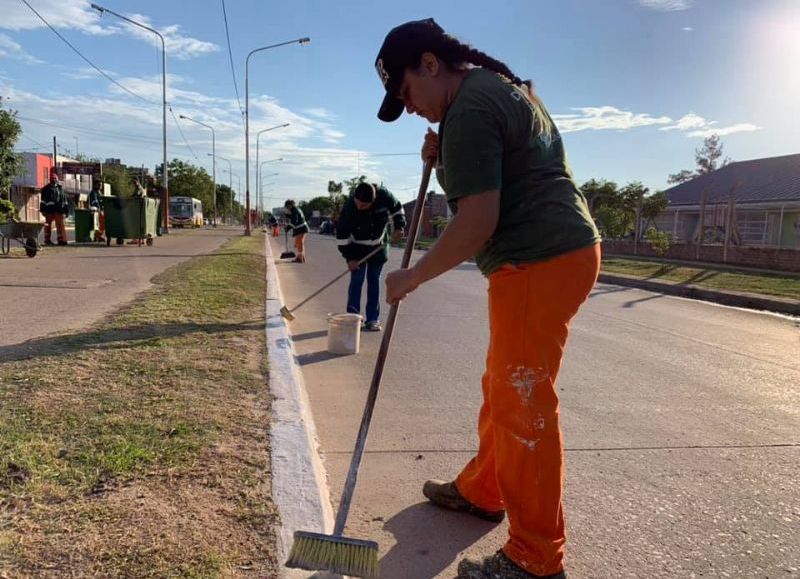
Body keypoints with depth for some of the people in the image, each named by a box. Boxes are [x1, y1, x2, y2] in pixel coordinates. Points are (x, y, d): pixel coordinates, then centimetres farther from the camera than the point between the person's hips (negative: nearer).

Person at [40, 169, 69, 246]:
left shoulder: (60, 188, 15)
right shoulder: (46, 188, 5)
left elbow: (64, 200, 18)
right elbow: (43, 200, 1)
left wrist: (66, 209, 14)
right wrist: (42, 209, -6)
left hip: (59, 210, 2)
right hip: (49, 210, -2)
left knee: (60, 225, -3)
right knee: (48, 225, 5)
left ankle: (62, 240, -3)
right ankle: (47, 240, 11)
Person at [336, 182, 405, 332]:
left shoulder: (383, 195, -24)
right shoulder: (349, 207, -28)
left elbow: (397, 209, -2)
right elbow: (342, 234, -19)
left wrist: (399, 227, -15)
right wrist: (349, 257, -20)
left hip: (378, 246, 2)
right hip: (357, 248, -2)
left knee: (374, 280, 5)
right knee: (356, 280, -6)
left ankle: (373, 319, 8)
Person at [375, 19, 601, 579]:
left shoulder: (468, 111, -15)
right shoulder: (501, 82, 18)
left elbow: (476, 224, -21)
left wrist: (412, 276, -10)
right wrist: (446, 156, 13)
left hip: (540, 261, -11)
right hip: (565, 247, 11)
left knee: (522, 402, -4)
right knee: (503, 386, 20)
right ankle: (482, 490, 37)